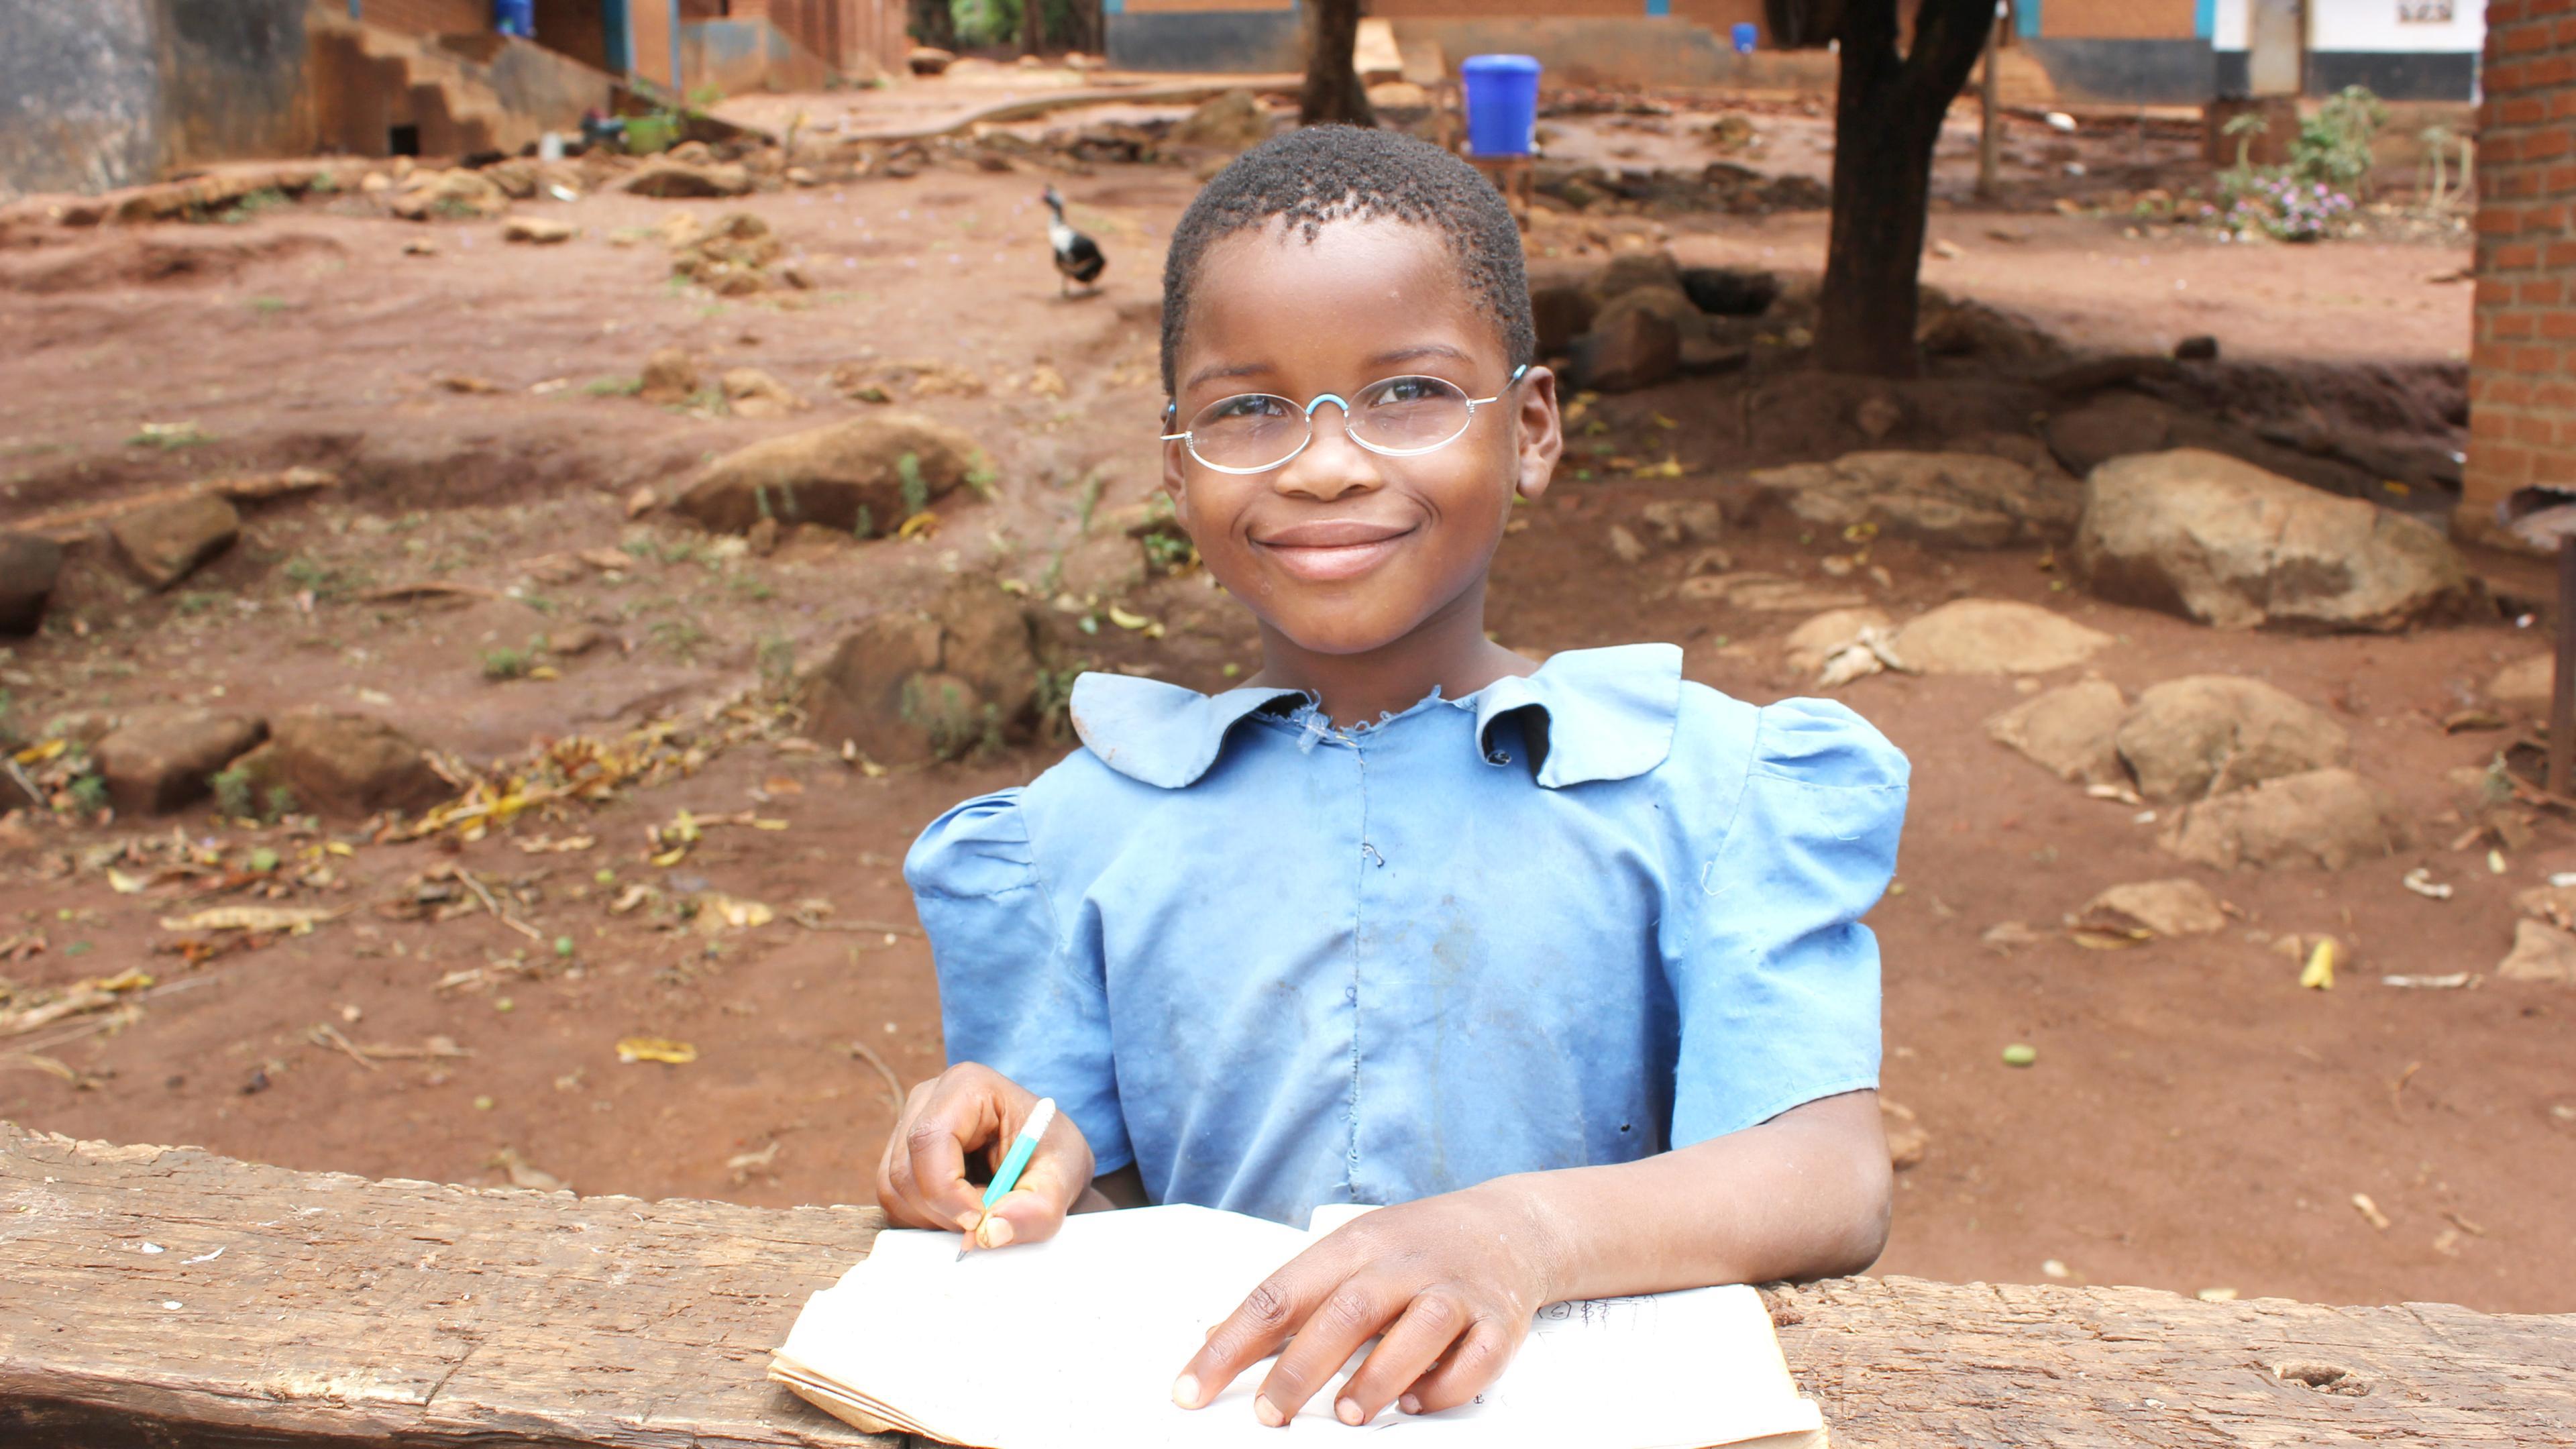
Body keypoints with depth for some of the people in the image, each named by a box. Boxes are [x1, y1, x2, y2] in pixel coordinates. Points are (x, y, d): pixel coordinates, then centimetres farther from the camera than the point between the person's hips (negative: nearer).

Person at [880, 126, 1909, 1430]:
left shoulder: (1703, 783, -1)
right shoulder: (1090, 825, 5)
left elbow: (1838, 1178, -10)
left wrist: (1532, 1228, -27)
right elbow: (1108, 1220, 9)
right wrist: (1043, 1184, -13)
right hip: (1204, 1399, 3)